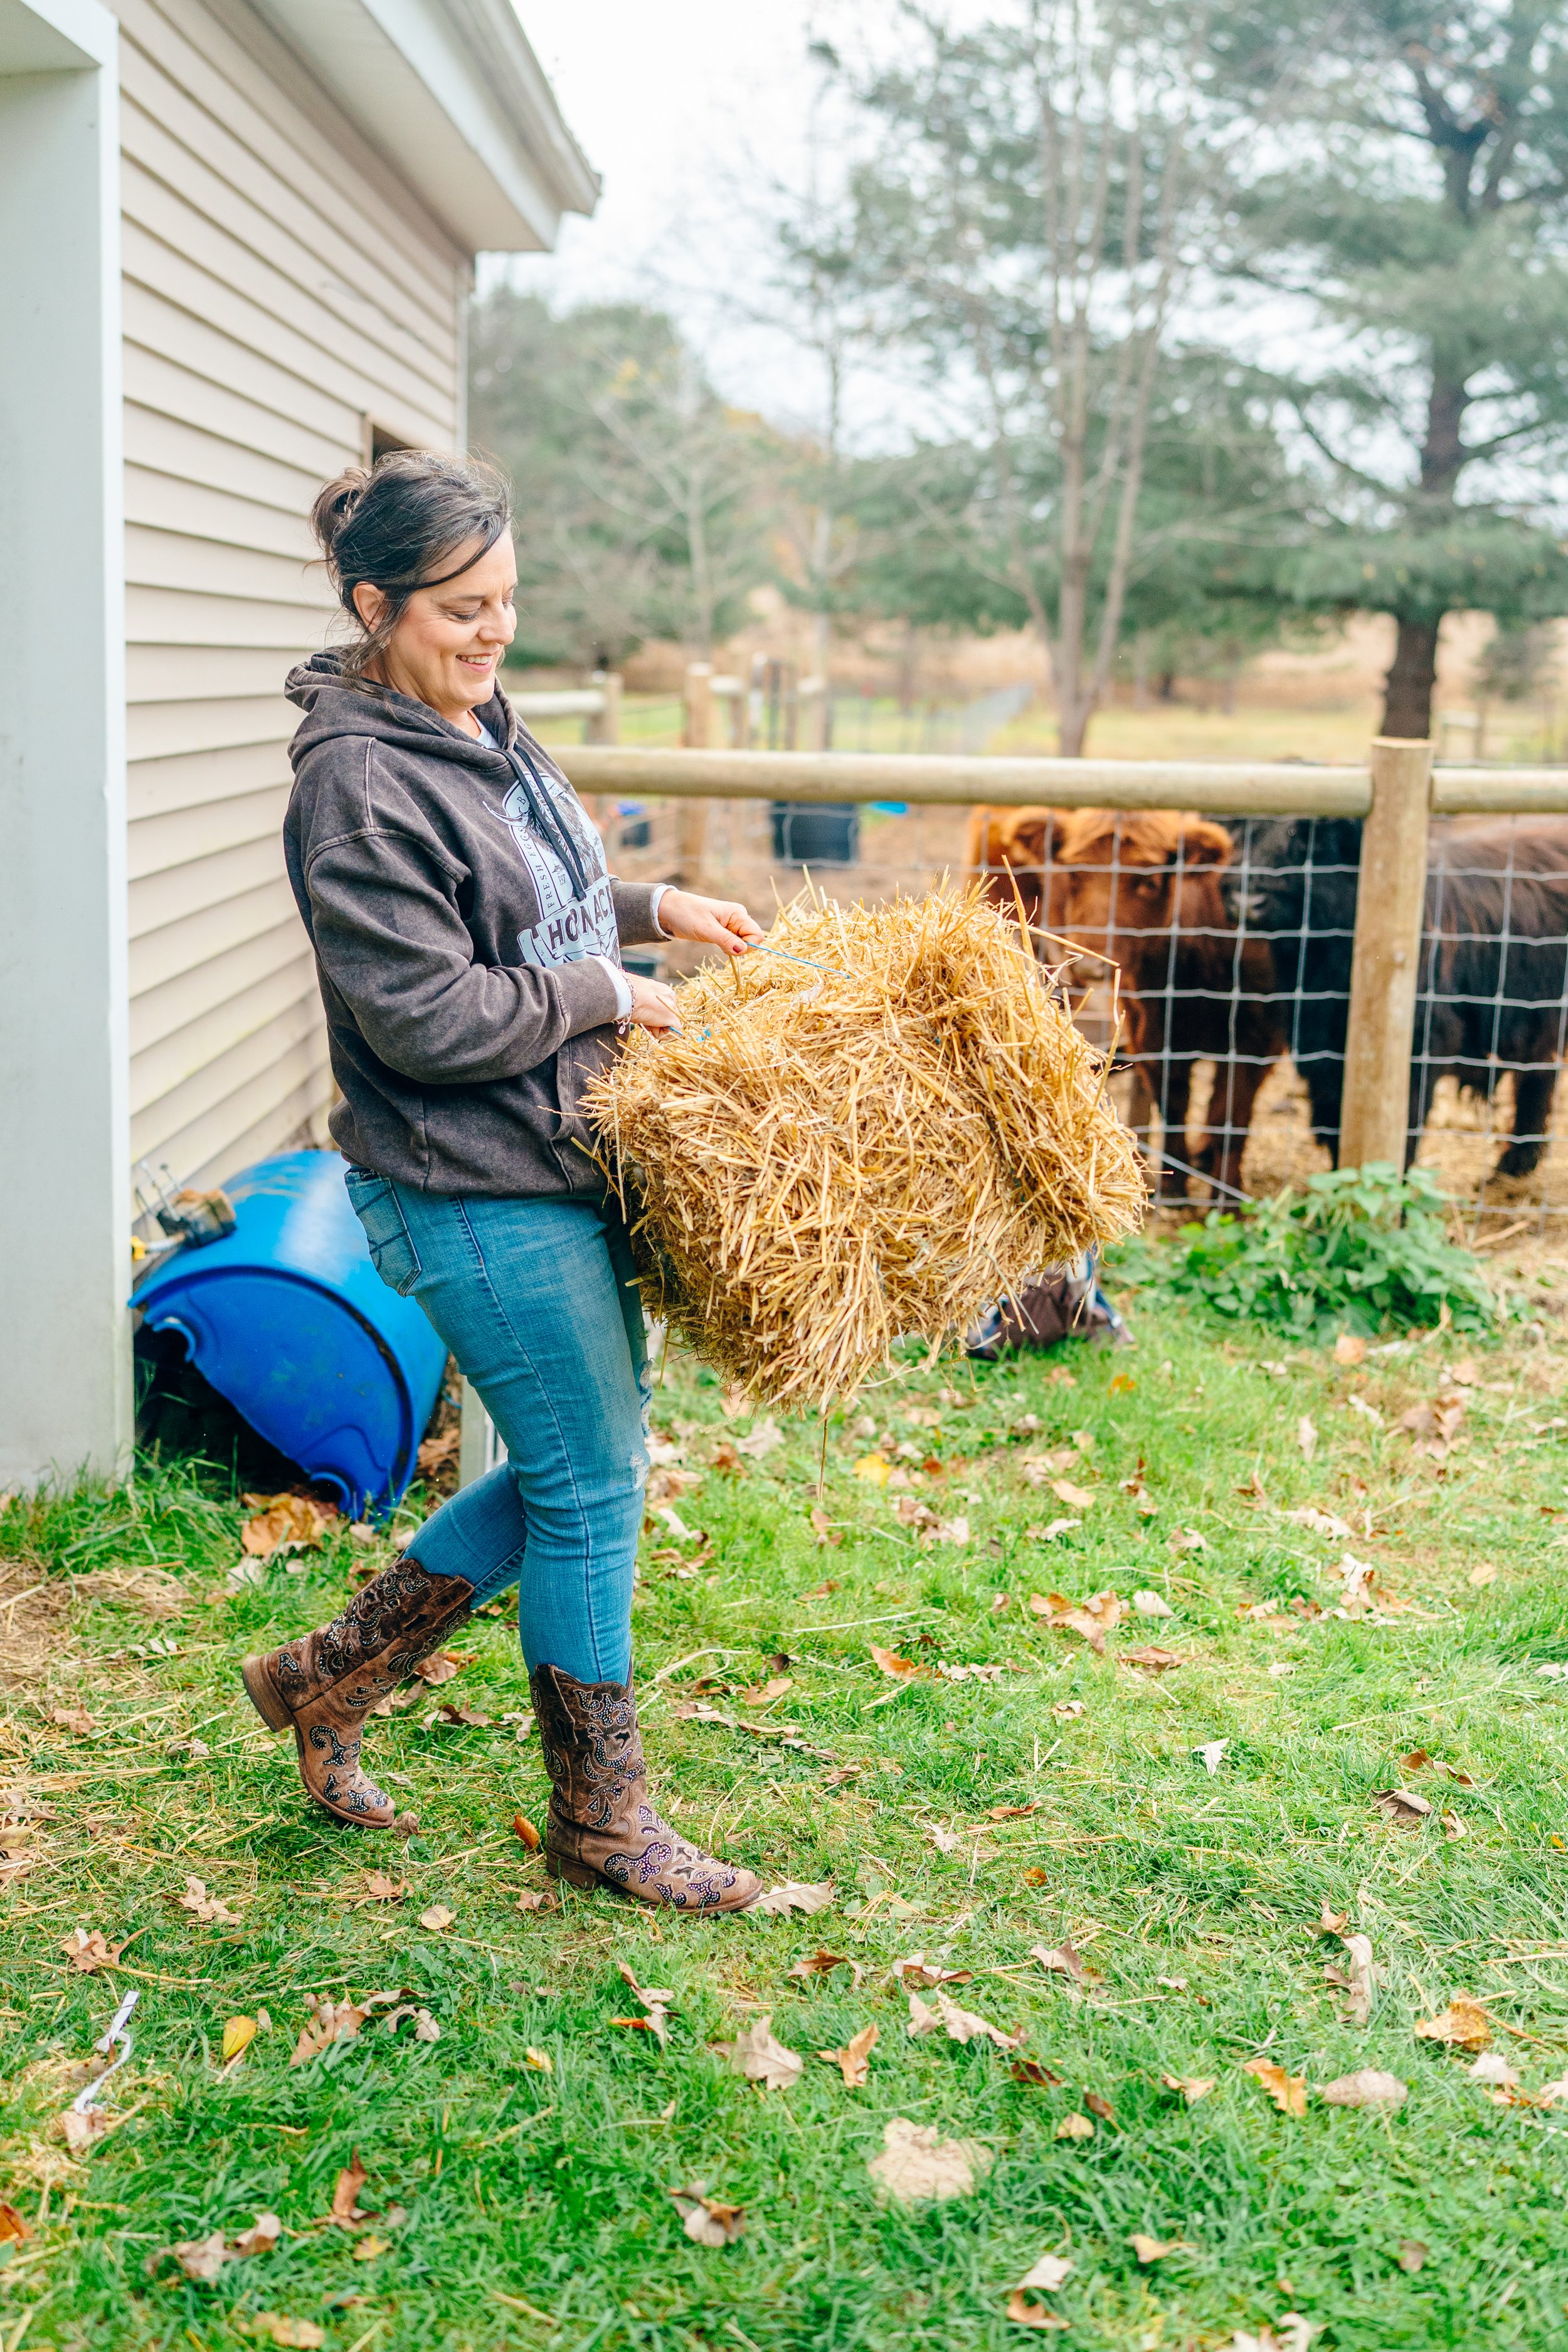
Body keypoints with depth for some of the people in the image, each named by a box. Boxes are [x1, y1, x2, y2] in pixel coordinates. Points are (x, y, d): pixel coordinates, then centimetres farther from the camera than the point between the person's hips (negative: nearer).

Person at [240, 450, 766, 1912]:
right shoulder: (356, 784, -19)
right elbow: (431, 1018, -23)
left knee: (585, 1460, 17)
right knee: (591, 1487, 1)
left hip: (564, 1165, 10)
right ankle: (601, 1820, 21)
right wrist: (606, 995, -13)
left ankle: (332, 1679, 30)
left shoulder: (481, 724, 9)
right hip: (477, 1199, -9)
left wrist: (652, 909, 11)